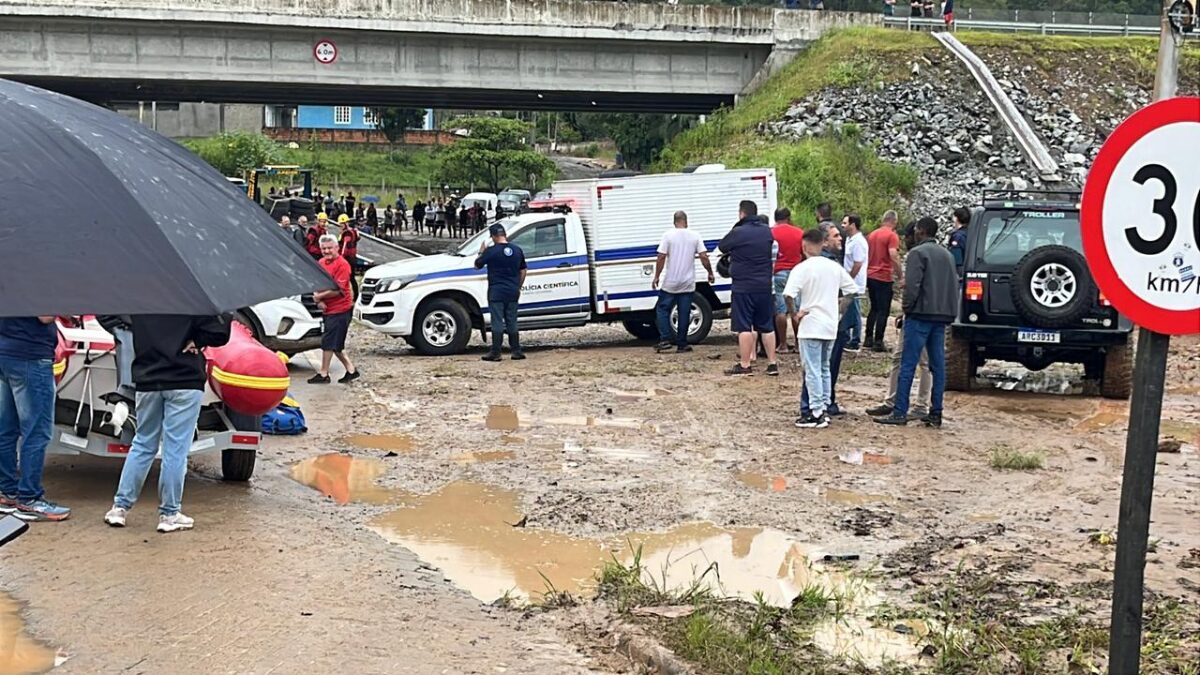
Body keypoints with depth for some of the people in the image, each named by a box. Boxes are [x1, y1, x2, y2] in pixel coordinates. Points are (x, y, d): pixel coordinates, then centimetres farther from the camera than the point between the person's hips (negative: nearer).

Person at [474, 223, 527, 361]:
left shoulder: (491, 251, -11)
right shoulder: (517, 250, 5)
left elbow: (477, 265, 3)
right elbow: (523, 271, 13)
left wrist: (481, 252, 19)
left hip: (496, 292, -4)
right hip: (513, 292, 4)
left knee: (497, 323, -2)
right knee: (512, 323, 11)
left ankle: (495, 353, 0)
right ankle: (516, 351, 12)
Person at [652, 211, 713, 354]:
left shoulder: (668, 235, -6)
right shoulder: (695, 236, 1)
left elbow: (661, 258, -10)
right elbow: (704, 257, -4)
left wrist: (656, 277, -2)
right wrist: (710, 274, 9)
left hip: (670, 283, -2)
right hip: (688, 283, 2)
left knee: (662, 309, 10)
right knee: (684, 314, 7)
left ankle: (665, 340, 0)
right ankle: (681, 344, 9)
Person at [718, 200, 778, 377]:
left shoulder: (737, 233, -14)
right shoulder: (767, 231, 5)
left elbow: (722, 247, -2)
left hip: (743, 287, -6)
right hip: (764, 286, 6)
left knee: (744, 327, -2)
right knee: (767, 326, 12)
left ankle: (744, 365, -2)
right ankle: (772, 364, 14)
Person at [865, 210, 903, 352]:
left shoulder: (872, 235, 12)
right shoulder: (892, 235, -10)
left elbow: (866, 255, 18)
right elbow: (893, 256, -19)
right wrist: (900, 276, -13)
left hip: (870, 276, 7)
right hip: (884, 277, -7)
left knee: (874, 309, 18)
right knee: (883, 311, -1)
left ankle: (868, 338, 19)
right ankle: (878, 342, -3)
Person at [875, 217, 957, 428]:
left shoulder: (918, 253, -8)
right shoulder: (947, 255, 17)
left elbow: (912, 286, -16)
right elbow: (954, 286, 17)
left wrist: (907, 309, -5)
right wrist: (948, 312, 18)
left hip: (921, 315, -7)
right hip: (942, 316, 8)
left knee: (908, 365, -6)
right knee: (938, 366, 8)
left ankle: (900, 412, -8)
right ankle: (936, 414, 8)